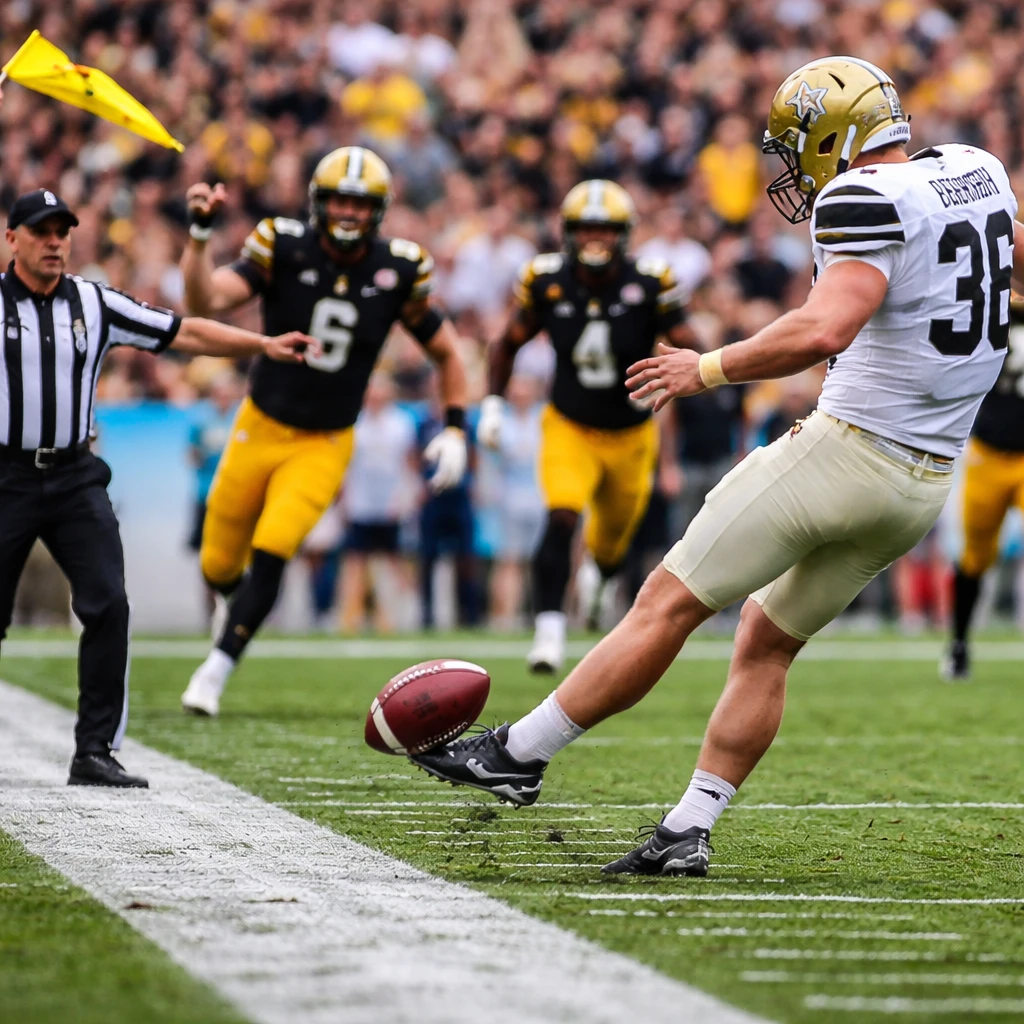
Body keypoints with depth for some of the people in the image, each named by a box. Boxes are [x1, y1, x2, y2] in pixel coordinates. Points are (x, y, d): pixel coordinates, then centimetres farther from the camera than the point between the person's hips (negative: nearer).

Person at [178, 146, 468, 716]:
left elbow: (447, 352, 5)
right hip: (262, 427, 0)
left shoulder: (397, 272, -8)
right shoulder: (284, 249, -13)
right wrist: (200, 234, -40)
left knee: (270, 557, -17)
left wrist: (456, 429, -2)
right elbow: (207, 300, -27)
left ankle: (215, 673, -4)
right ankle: (235, 598, 47)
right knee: (220, 564, 9)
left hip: (325, 444, 0)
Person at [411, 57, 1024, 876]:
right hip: (926, 489, 9)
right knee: (767, 644, 16)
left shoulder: (866, 200, -15)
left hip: (846, 451, -9)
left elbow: (823, 331, -29)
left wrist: (710, 369, -18)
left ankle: (519, 753, 7)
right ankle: (688, 831, 12)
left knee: (668, 606, 0)